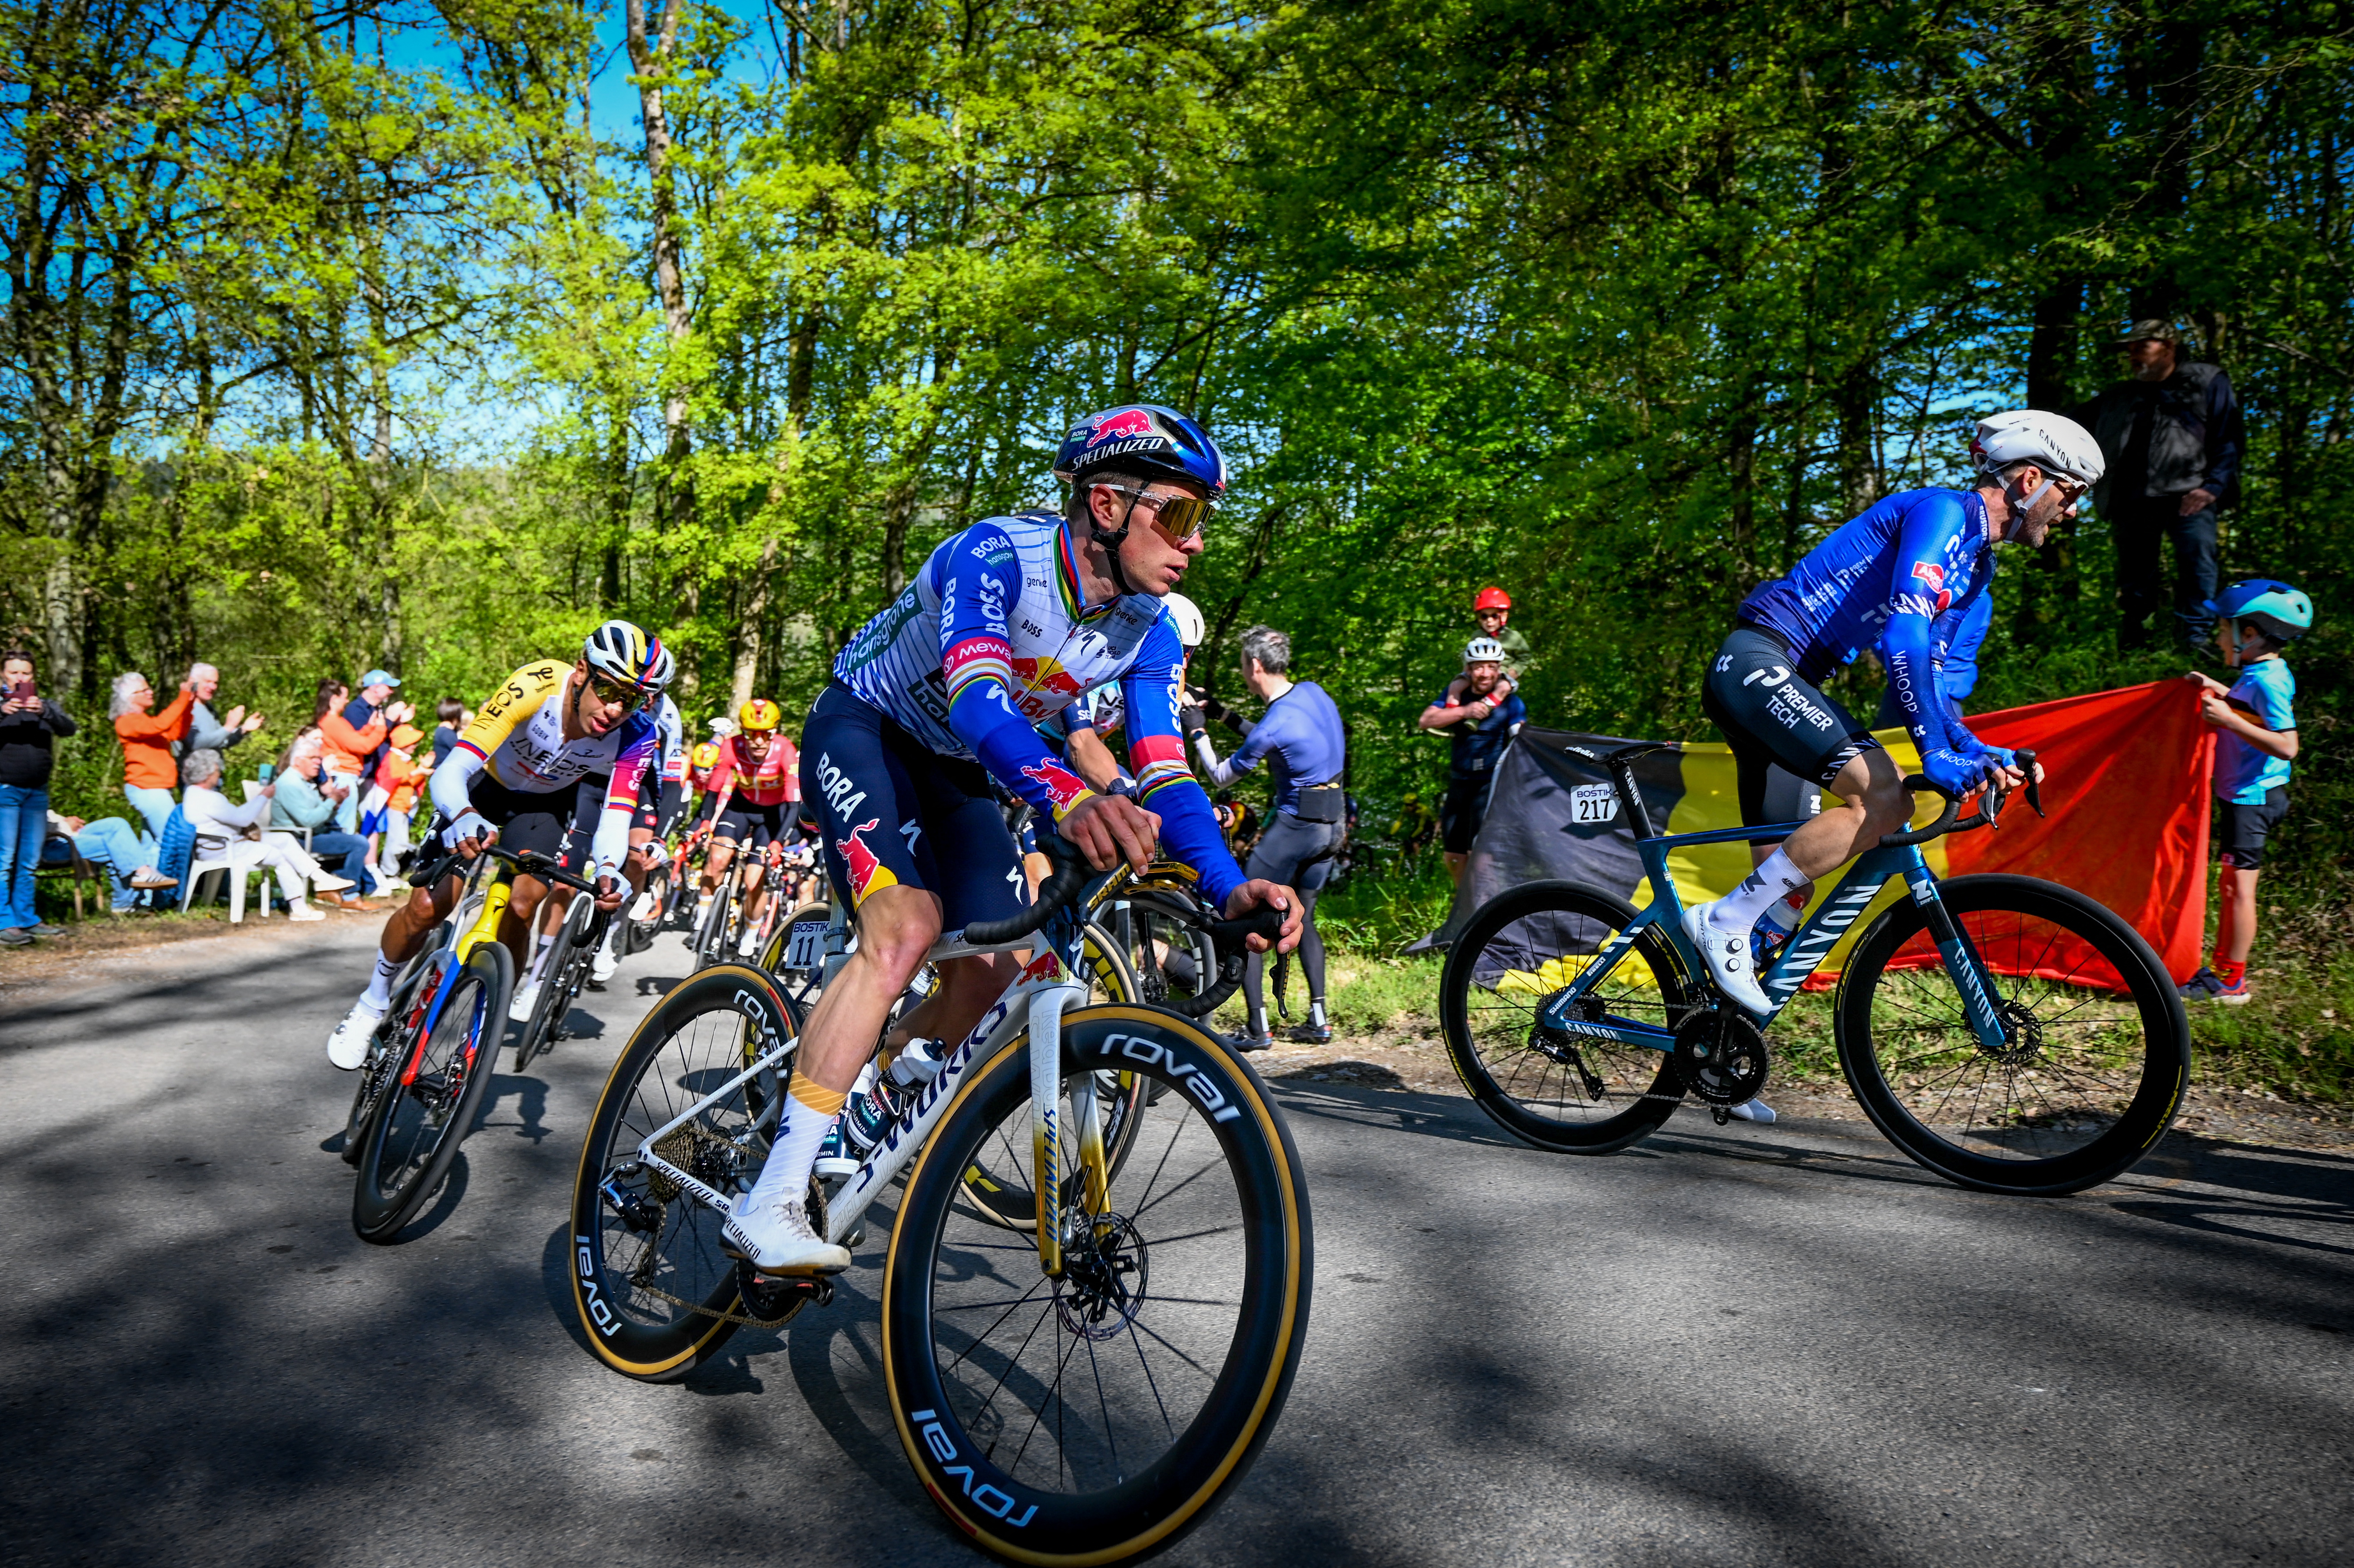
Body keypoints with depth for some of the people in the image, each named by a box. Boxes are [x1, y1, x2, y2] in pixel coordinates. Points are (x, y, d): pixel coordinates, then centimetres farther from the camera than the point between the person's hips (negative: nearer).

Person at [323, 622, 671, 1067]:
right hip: (485, 785, -1)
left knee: (520, 909, -17)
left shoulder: (636, 737, -31)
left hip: (545, 801, 2)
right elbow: (448, 773, -43)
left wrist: (608, 870, -55)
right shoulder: (536, 686, -39)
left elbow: (616, 818, -34)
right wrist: (463, 818, -64)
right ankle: (374, 1002, 21)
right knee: (427, 906, -7)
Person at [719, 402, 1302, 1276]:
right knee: (907, 925, -29)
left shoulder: (1147, 635, -10)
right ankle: (770, 1205, -29)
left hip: (953, 771, 7)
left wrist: (1230, 887, -34)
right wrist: (1065, 797, -65)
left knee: (991, 969, -6)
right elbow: (976, 697, -46)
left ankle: (866, 1096, 26)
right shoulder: (998, 554, -30)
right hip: (863, 731, -7)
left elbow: (1165, 774, -16)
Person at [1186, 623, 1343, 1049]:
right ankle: (1318, 1020, 17)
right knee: (1302, 918, 19)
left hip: (1296, 825, -8)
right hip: (1333, 823, 8)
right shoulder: (1314, 692, 3)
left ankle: (1257, 1028, -3)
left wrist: (1197, 732, 2)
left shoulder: (1272, 727, -20)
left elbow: (1220, 778, -8)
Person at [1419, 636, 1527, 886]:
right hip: (1459, 782, 4)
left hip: (1491, 783, -4)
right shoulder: (1456, 693, 3)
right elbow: (1426, 721, -11)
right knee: (1454, 858, 9)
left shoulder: (1511, 702, -6)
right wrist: (1464, 711, -23)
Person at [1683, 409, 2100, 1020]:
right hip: (1759, 663, -11)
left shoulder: (1975, 562, 20)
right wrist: (1936, 752, -29)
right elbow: (1905, 632, -24)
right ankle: (1723, 921, -18)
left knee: (1784, 873, 8)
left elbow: (1925, 668, 19)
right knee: (1883, 797, -23)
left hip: (1766, 676, 11)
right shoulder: (1945, 512, -10)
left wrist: (1974, 750, 4)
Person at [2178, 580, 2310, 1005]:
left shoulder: (2268, 680, -20)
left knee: (2239, 886, -5)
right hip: (2245, 795, 10)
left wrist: (2228, 719, -28)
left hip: (2252, 798, -10)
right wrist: (2217, 691, 17)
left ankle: (2232, 983, 0)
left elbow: (2287, 746, -27)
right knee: (2230, 885, 15)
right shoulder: (2263, 673, 10)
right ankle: (2220, 970, 25)